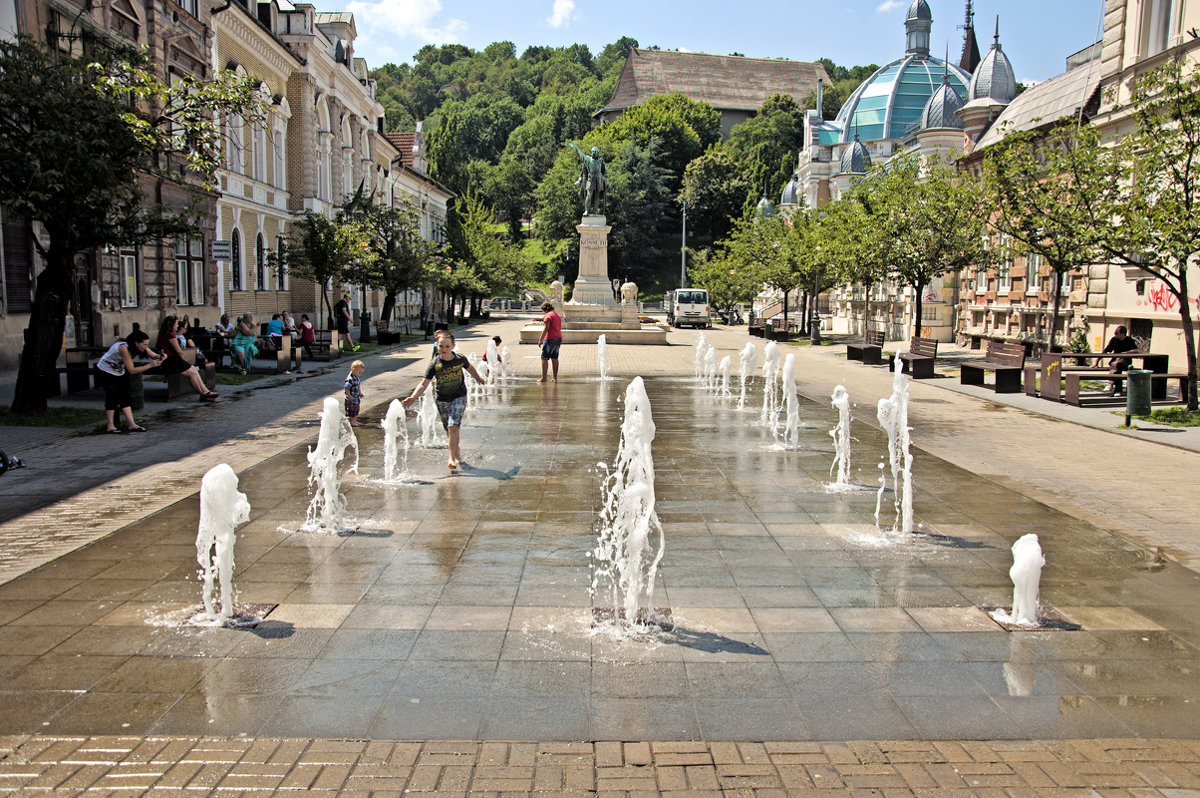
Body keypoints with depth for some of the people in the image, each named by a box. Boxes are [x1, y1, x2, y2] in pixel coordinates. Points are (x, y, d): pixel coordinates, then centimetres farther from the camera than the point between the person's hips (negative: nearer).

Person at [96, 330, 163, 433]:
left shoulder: (140, 347, -13)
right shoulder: (123, 348, -34)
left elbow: (154, 355, -11)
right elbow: (132, 370, -33)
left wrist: (160, 357, -35)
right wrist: (150, 365, -38)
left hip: (119, 372, 8)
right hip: (106, 371, -8)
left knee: (125, 397, 2)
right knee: (112, 397, -9)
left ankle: (131, 424, 1)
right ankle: (110, 427, -2)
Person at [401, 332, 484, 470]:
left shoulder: (460, 359, -12)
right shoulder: (434, 364, -14)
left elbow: (469, 368, 12)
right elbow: (424, 384, -15)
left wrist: (478, 378, 30)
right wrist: (412, 398, -29)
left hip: (459, 397, -2)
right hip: (442, 400, 2)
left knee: (453, 427, -17)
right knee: (448, 430, 12)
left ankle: (452, 457, -13)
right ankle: (457, 453, 33)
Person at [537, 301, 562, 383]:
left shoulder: (547, 316, -11)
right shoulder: (557, 315, 17)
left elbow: (546, 329, -18)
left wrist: (540, 339, -15)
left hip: (550, 339, -9)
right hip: (559, 338, 9)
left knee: (544, 358, -2)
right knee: (554, 358, 11)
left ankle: (543, 378, -5)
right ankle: (555, 378, 11)